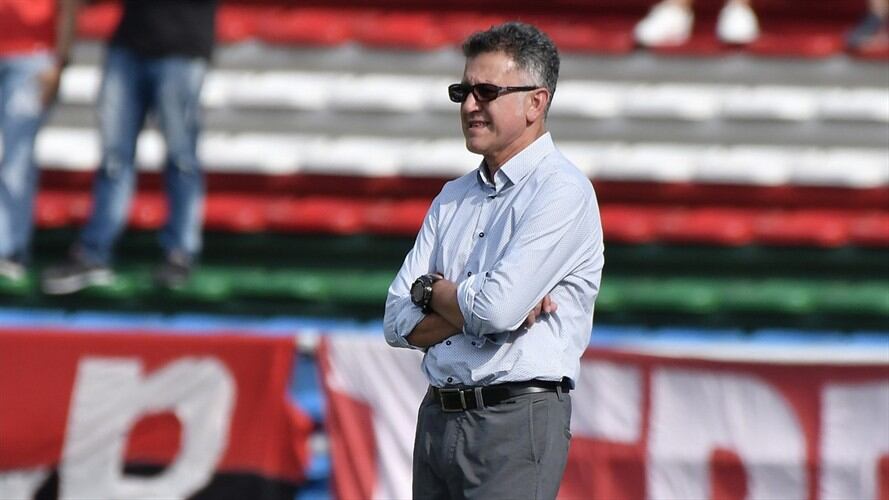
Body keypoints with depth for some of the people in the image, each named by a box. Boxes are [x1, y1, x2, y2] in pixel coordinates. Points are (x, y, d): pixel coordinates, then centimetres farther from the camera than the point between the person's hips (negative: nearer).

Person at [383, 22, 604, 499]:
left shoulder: (562, 192, -8)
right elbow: (400, 323, 9)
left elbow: (498, 309, -19)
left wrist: (433, 289, 0)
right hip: (437, 419, 7)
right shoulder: (452, 199, 16)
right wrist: (474, 305, -9)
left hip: (515, 424, -7)